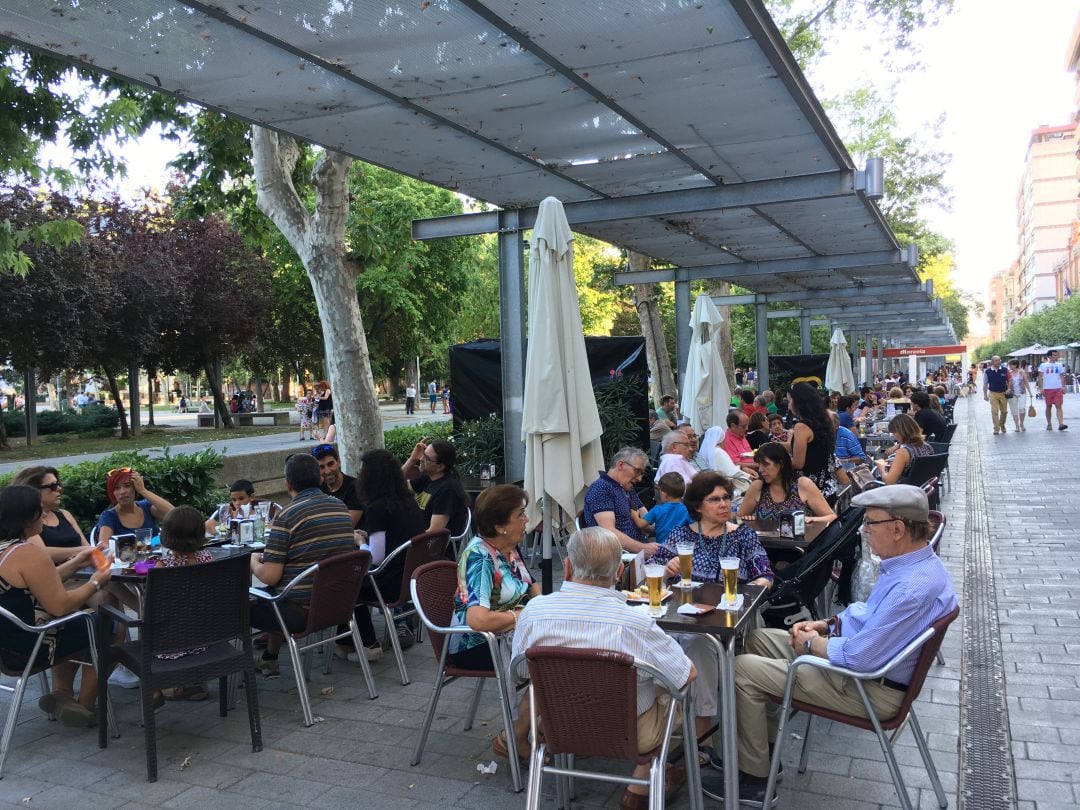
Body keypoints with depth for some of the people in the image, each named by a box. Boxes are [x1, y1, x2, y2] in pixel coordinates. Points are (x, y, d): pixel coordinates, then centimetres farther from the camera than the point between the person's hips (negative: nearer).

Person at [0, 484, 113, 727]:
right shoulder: (27, 553, -26)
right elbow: (59, 606, -26)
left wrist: (74, 564, 11)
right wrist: (95, 583, -12)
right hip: (28, 649, -10)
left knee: (76, 624, 30)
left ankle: (62, 694, 25)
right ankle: (84, 707, 20)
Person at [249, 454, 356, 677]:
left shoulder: (287, 516, -16)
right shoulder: (341, 508, 4)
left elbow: (269, 577, -18)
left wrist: (253, 563, 5)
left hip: (300, 612, -7)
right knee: (274, 602, 33)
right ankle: (269, 659, 43)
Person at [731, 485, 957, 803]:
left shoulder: (913, 589, -33)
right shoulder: (917, 562, 0)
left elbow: (858, 657, -30)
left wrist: (812, 643, -12)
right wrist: (825, 624, 4)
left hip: (870, 688, -10)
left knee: (743, 668, -8)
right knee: (758, 637, 15)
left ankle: (754, 777, 8)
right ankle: (763, 744, 24)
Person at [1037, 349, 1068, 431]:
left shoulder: (1059, 365, 9)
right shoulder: (1043, 366, 2)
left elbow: (1062, 377, 13)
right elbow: (1040, 377, 0)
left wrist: (1063, 387, 4)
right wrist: (1041, 388, -8)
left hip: (1058, 389, 1)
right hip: (1047, 389, -1)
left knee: (1059, 406, -9)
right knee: (1048, 406, 7)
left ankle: (1061, 424, -17)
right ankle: (1049, 424, 17)